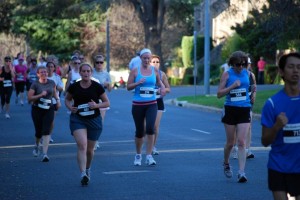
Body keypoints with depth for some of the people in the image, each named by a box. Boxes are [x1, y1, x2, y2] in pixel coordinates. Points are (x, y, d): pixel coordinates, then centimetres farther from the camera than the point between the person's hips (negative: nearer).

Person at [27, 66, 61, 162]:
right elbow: (29, 98, -14)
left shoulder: (52, 83, 3)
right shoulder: (35, 84, -7)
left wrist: (58, 100, 10)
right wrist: (40, 95, -22)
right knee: (39, 131, 8)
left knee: (46, 131, -11)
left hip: (49, 110, 1)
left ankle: (45, 154, -16)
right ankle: (37, 145, 43)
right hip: (37, 110, -1)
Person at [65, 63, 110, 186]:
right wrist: (70, 107, -5)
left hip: (94, 120, 1)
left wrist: (97, 105, -17)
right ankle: (83, 174, -26)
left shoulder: (97, 87, -4)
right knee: (82, 145, -19)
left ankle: (87, 169, 40)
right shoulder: (74, 87, -1)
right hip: (77, 119, -1)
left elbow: (107, 103, 2)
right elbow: (67, 99, 16)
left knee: (89, 149, 12)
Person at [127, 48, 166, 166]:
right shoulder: (135, 71, 0)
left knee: (150, 128, -18)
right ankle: (138, 155, 26)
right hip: (138, 104, 0)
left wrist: (162, 88, 4)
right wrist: (138, 83, -16)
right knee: (139, 131, 5)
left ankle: (149, 156, -13)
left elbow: (159, 81, 24)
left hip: (151, 104, 1)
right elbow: (128, 87, 1)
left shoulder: (155, 70, 6)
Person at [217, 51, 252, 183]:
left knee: (241, 142, -9)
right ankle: (226, 164, 36)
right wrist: (233, 86, -18)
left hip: (244, 111, 1)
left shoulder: (247, 73, 6)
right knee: (230, 142, 9)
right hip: (230, 110, -1)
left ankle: (241, 172, -12)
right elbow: (219, 94, -8)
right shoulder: (227, 74, -4)